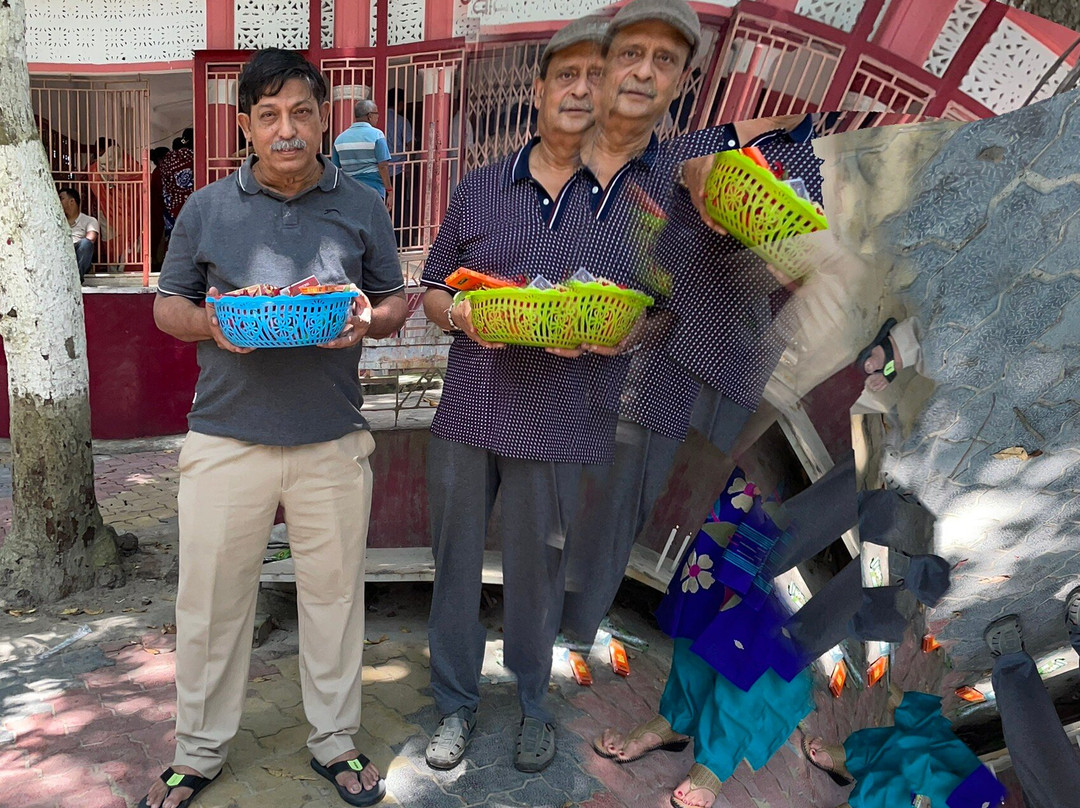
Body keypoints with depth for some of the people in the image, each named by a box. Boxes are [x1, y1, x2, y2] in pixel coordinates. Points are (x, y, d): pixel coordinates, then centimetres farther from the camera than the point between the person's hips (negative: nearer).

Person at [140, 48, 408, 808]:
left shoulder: (363, 206, 5)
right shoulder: (206, 209, 4)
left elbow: (395, 301, 10)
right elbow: (167, 305, 10)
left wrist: (369, 319, -13)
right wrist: (210, 324, -12)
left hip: (334, 443, 0)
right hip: (226, 439, 0)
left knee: (334, 593, 11)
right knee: (212, 599, 9)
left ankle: (335, 742, 31)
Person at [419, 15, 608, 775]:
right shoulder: (480, 188, 7)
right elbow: (431, 289, 13)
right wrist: (458, 313, -9)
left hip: (557, 421, -2)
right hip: (467, 412, 2)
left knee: (537, 571, 11)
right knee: (456, 561, 11)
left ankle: (533, 704, 35)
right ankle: (457, 703, 32)